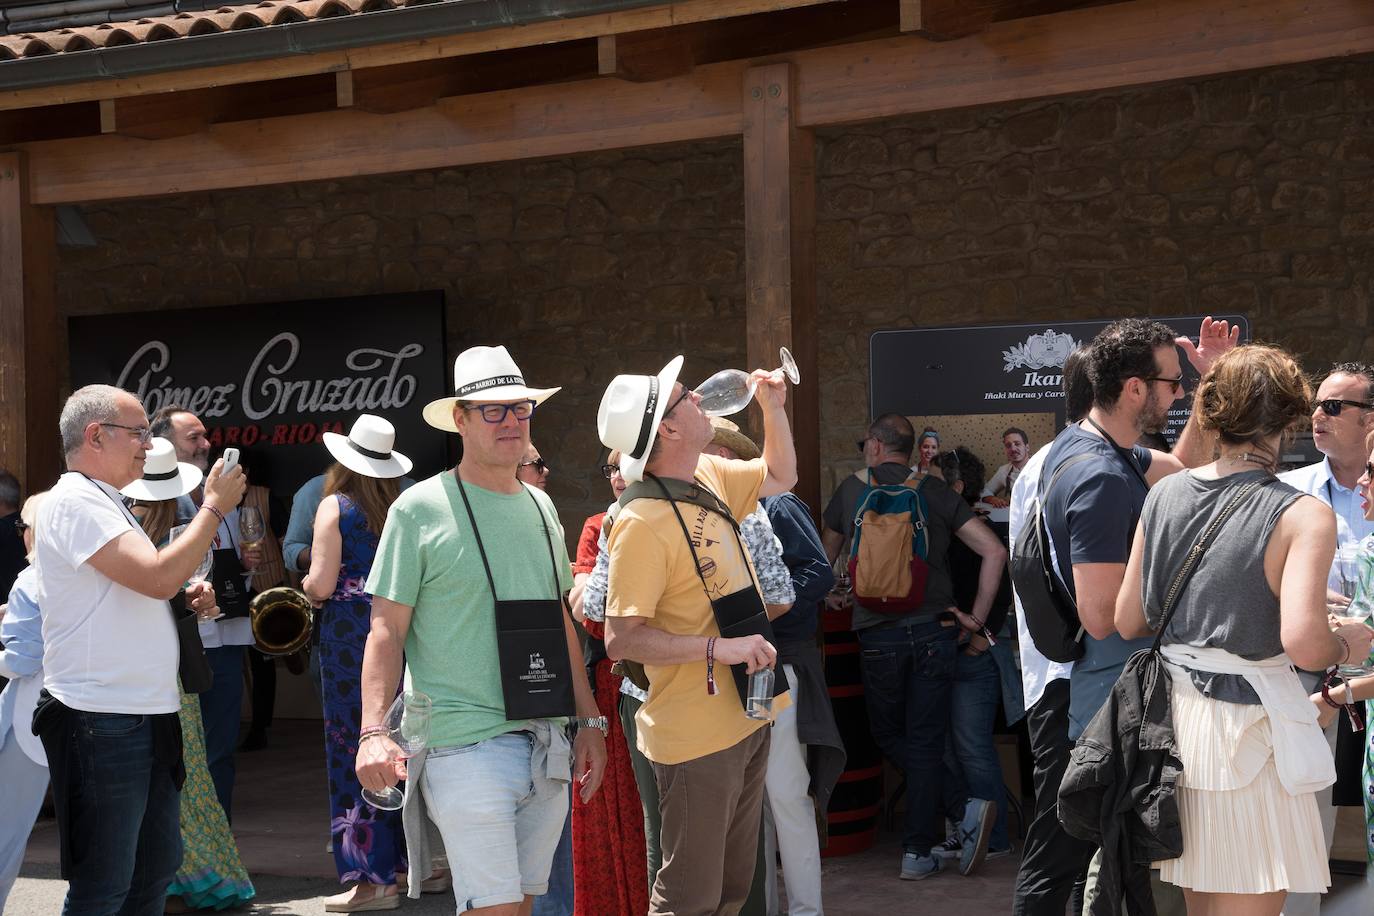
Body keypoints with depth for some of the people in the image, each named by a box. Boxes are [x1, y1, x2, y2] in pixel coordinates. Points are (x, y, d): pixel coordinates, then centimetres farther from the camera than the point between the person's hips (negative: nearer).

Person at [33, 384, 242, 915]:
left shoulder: (104, 505, 19)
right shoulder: (75, 502, -13)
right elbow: (158, 576, -24)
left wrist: (187, 596, 10)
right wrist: (214, 507, -12)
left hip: (145, 716, 10)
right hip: (101, 724, -10)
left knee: (157, 864, 17)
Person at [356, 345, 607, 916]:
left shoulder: (540, 507, 14)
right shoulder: (421, 509, -5)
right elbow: (386, 632, -7)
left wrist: (590, 721, 18)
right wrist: (373, 731, -18)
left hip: (547, 750, 6)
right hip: (467, 749, -6)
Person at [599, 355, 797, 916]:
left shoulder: (711, 476, 5)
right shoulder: (642, 524, -21)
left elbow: (779, 477, 26)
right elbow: (620, 638, -23)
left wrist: (774, 406, 13)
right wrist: (719, 648, -27)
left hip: (745, 718, 9)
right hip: (696, 737, -9)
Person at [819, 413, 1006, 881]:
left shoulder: (852, 489, 7)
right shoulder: (936, 491, 5)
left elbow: (827, 555, 21)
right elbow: (994, 550, -3)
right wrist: (977, 615, 3)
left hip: (878, 634, -1)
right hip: (935, 629, 1)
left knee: (889, 735, 14)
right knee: (924, 741, 7)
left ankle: (964, 810, -4)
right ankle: (918, 852, 2)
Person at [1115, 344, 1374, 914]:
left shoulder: (1163, 495, 4)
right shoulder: (1304, 516, -13)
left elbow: (1127, 622, 8)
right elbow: (1303, 642, -25)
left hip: (1175, 713, 6)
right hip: (1245, 732, -6)